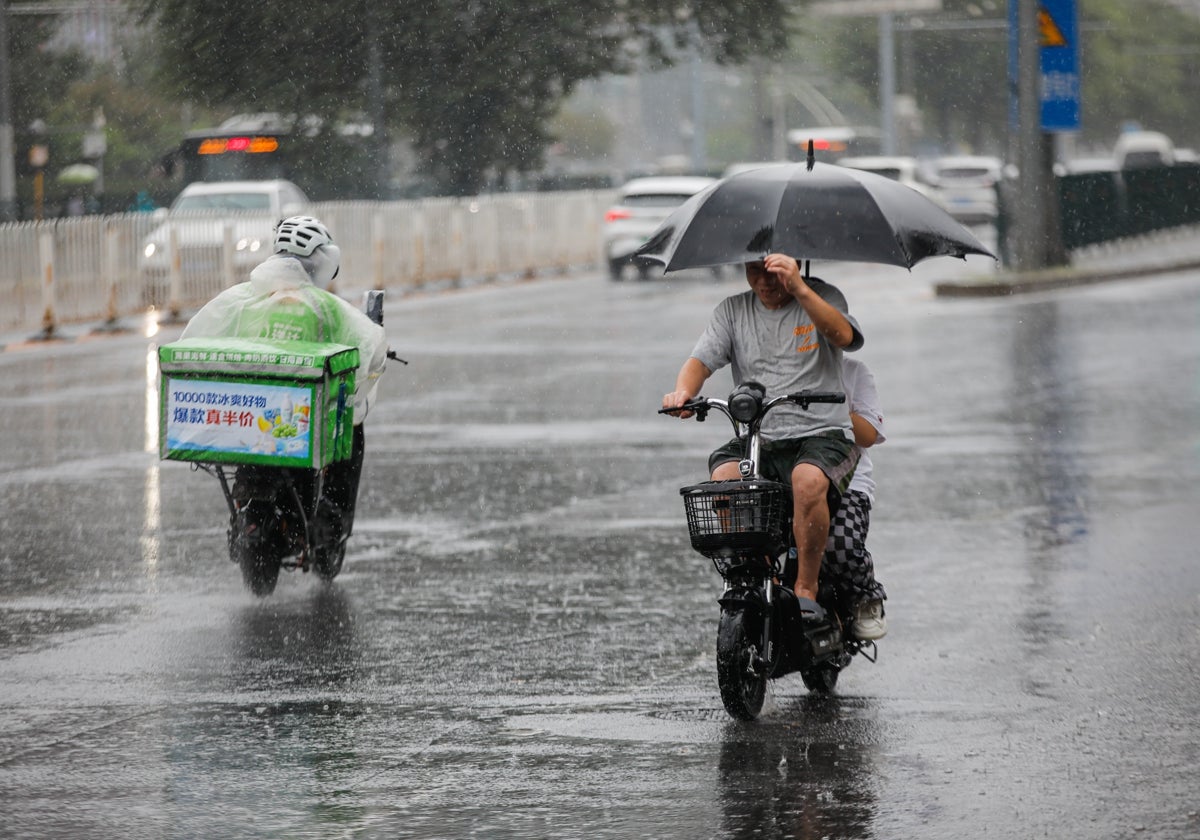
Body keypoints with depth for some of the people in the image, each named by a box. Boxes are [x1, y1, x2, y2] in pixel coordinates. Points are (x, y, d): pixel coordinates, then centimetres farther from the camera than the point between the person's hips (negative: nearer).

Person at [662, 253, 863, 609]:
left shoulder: (822, 297, 5)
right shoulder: (733, 311, 14)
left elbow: (842, 336, -18)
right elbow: (701, 359, 1)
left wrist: (799, 289, -33)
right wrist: (683, 392, -23)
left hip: (822, 435, -3)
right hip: (756, 438, 3)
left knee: (808, 480, -36)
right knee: (724, 478, -30)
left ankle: (806, 589, -20)